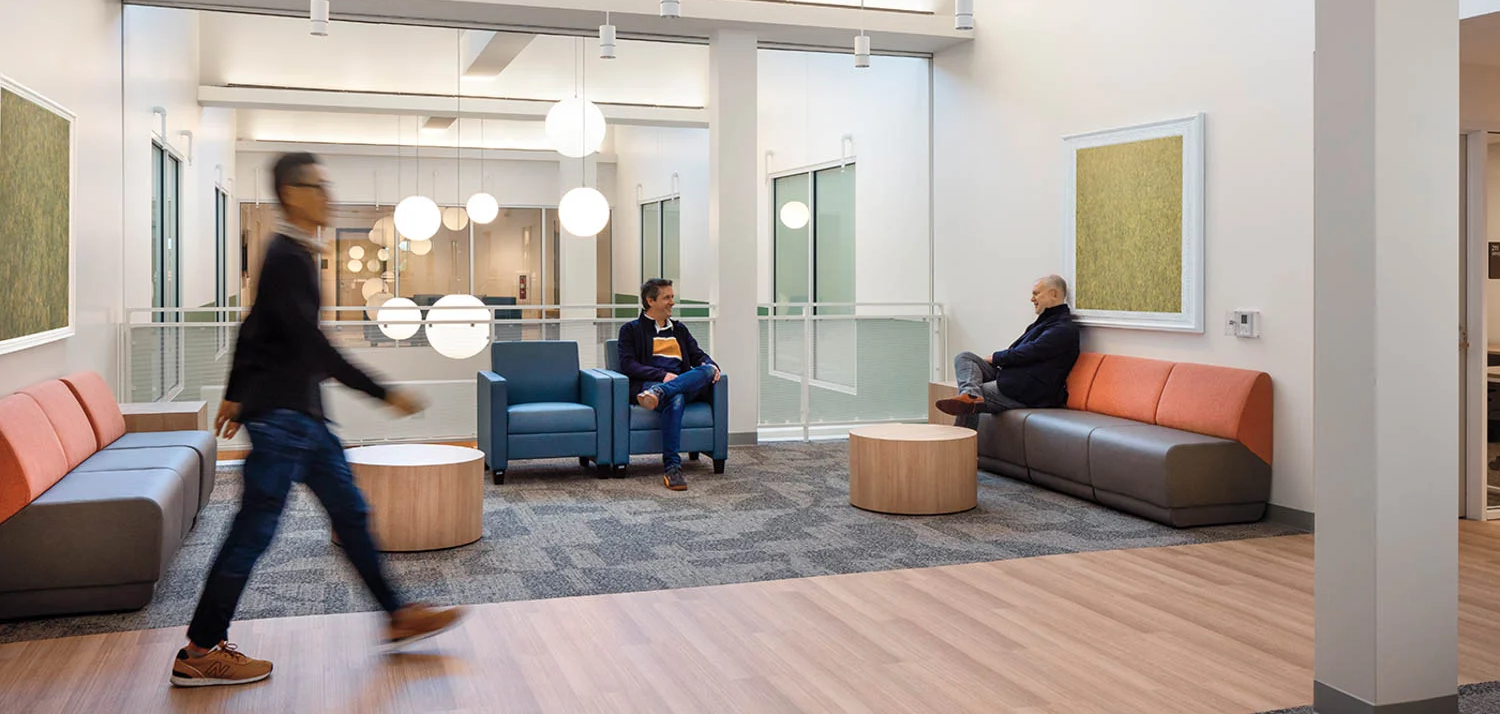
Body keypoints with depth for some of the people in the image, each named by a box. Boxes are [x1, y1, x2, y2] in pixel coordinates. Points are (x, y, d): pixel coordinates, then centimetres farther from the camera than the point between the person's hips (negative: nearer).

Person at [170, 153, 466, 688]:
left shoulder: (294, 253, 15)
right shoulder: (287, 257, -16)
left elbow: (254, 328, 22)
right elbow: (311, 345, -23)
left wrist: (236, 395, 28)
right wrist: (385, 394, -22)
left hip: (301, 413, 10)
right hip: (281, 414, -10)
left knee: (350, 512, 12)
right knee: (254, 531, -3)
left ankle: (398, 618, 20)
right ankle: (199, 653, 8)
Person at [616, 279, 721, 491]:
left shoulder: (679, 329, 30)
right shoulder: (631, 330, 13)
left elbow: (698, 355, 22)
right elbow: (628, 365, -1)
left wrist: (711, 366, -5)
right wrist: (662, 375, -15)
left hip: (686, 385, 5)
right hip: (647, 384, -4)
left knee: (708, 370, -29)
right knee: (675, 399, -40)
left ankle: (658, 393, -49)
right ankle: (672, 468, -47)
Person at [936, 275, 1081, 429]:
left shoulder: (1064, 328, -11)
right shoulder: (1047, 320, 24)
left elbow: (1027, 353, -18)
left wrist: (995, 358, -4)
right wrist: (996, 359, 7)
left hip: (1029, 391, -10)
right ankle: (971, 394, -36)